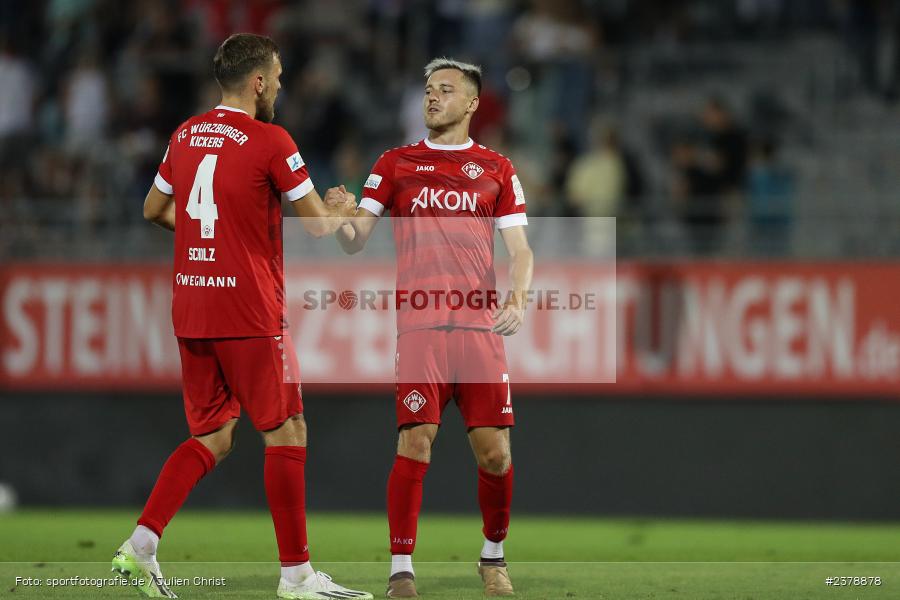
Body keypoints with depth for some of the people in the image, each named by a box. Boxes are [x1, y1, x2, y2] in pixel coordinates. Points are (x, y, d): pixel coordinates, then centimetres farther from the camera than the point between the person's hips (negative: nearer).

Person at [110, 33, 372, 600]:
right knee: (287, 433, 1)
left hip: (190, 308, 7)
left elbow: (154, 208, 23)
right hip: (249, 311, -7)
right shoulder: (271, 141, -11)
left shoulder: (186, 135, 9)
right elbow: (320, 225, -5)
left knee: (212, 438, 13)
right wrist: (345, 209, 16)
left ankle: (142, 542, -1)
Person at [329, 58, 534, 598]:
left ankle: (494, 556, 20)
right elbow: (356, 241, 8)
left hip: (481, 324, 1)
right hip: (419, 325, -1)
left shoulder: (496, 169, 12)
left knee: (494, 451, -2)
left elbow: (520, 250, 10)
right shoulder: (396, 164, 12)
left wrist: (518, 298, -9)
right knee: (415, 443, -12)